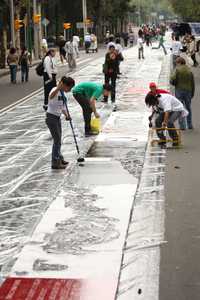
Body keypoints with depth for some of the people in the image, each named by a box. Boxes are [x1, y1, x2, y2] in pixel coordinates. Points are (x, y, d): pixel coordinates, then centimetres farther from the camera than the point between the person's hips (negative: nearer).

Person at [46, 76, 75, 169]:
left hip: (57, 118, 9)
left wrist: (66, 115, 0)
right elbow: (51, 96, -46)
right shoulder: (56, 91, -20)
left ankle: (59, 159, 35)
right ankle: (55, 163, -2)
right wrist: (58, 88, -61)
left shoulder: (62, 93, 8)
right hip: (51, 118, -9)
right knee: (57, 140, -7)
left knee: (58, 140, 20)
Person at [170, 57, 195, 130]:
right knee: (188, 108, 16)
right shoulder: (189, 71, 3)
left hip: (179, 90, -3)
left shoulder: (177, 70, -8)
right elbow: (193, 83, 6)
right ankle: (190, 125, 18)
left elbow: (172, 79, -17)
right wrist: (192, 93, 13)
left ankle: (182, 126, -2)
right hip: (188, 91, 3)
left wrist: (174, 83, 6)